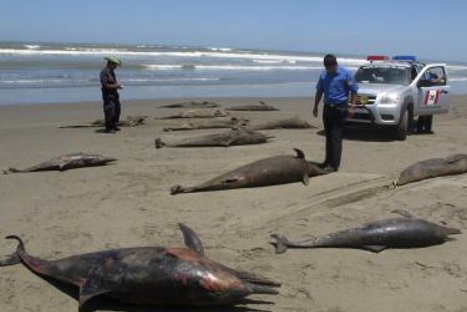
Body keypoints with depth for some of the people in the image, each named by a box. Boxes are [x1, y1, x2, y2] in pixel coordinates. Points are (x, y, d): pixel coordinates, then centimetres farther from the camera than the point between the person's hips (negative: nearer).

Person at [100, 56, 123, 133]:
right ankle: (108, 128, -1)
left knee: (117, 109, 14)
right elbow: (105, 85, -21)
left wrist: (118, 85, 4)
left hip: (114, 93, 10)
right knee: (110, 111, -9)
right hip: (108, 95, -10)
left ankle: (114, 126, 25)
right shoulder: (104, 72, -16)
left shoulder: (111, 71, 13)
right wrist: (116, 86, -18)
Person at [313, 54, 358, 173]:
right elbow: (319, 91, 17)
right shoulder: (323, 74, 7)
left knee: (336, 137, -9)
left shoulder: (345, 74, -7)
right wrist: (315, 107, 15)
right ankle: (328, 161, 23)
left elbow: (354, 90, -4)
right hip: (327, 108, 6)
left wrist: (352, 106, -10)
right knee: (328, 136, 13)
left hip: (339, 108, -5)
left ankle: (334, 164, -9)